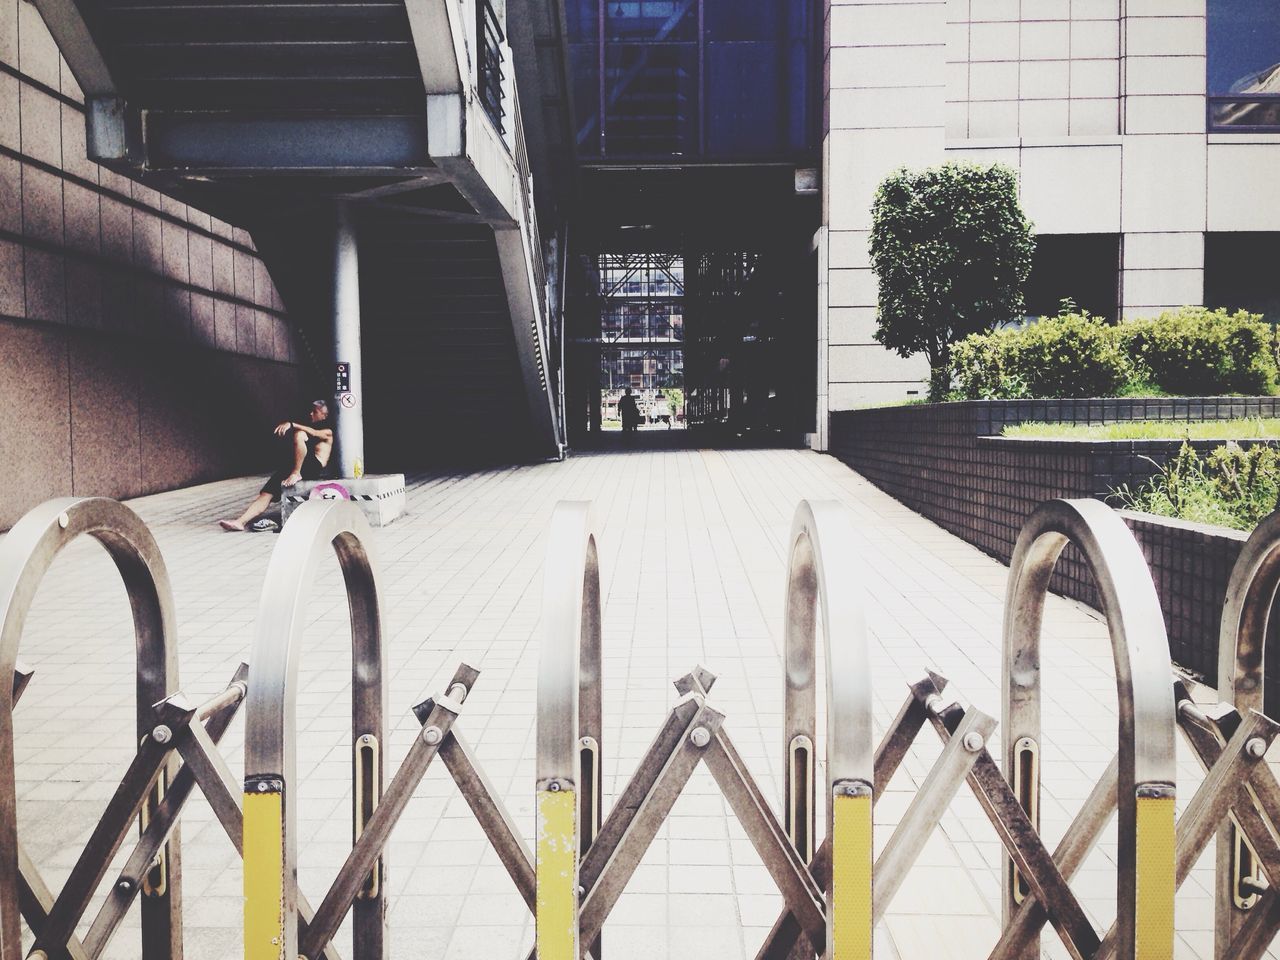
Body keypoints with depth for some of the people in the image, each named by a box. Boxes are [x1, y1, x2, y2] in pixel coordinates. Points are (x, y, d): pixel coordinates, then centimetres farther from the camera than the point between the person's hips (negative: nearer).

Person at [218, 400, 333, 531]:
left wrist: (291, 424, -25)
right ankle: (241, 521, -22)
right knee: (266, 492, -13)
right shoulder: (306, 427, 31)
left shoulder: (327, 431, 10)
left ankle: (296, 473, -24)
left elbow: (314, 433, -14)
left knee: (299, 434, -29)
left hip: (315, 468, -6)